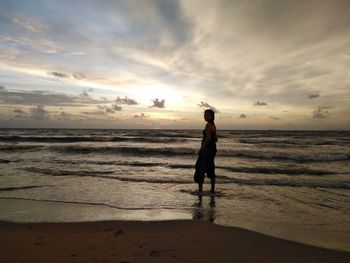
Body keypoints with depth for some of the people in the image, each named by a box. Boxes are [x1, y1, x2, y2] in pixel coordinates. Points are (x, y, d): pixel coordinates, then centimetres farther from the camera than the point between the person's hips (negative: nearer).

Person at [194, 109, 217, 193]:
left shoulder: (208, 125, -14)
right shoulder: (213, 125, 14)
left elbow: (208, 138, -22)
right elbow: (215, 139, 18)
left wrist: (201, 148, -18)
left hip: (207, 149, -10)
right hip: (213, 148, 10)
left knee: (200, 169, -3)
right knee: (210, 169, 13)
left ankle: (200, 189, -2)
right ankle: (212, 189, 18)